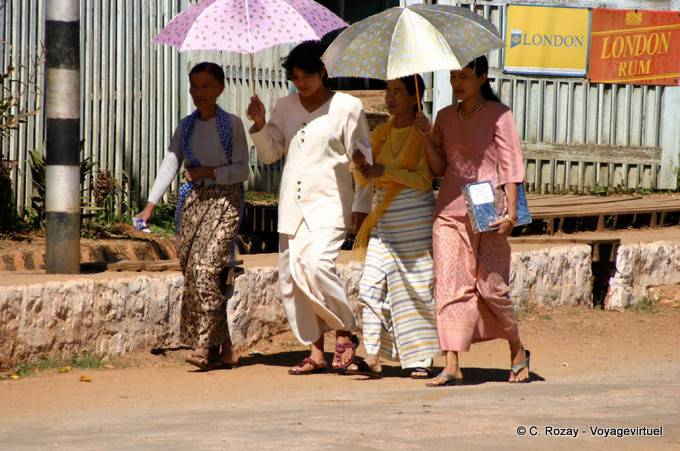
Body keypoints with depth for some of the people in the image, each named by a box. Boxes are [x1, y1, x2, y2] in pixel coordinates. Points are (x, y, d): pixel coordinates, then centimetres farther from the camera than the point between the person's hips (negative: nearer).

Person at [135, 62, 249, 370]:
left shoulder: (231, 124, 0)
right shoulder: (186, 127, 12)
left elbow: (242, 170, -3)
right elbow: (169, 165, 5)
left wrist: (209, 172, -15)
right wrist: (151, 205, -5)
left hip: (224, 200, -5)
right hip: (193, 202, 5)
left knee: (206, 268, -19)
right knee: (192, 272, 1)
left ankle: (204, 345, -18)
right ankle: (223, 349, 10)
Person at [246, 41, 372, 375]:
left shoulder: (347, 107, -1)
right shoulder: (285, 107, 12)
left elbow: (363, 159, 1)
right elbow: (270, 154, 16)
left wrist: (361, 205, -3)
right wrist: (260, 125, -2)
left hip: (329, 201, -5)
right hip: (292, 204, 5)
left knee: (316, 265, -24)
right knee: (290, 276, 0)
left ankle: (345, 332, -5)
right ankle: (316, 352, 7)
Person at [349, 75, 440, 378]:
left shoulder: (423, 134, -4)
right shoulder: (381, 133, 13)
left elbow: (425, 180, -12)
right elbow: (364, 181, 14)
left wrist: (387, 170, -18)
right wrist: (361, 167, -8)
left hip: (414, 215, -6)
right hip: (385, 217, 6)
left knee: (415, 286, -4)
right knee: (372, 285, -2)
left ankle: (421, 359, 2)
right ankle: (373, 357, -1)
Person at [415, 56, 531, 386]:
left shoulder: (497, 114, 0)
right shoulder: (446, 117, 14)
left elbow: (510, 163, -4)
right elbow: (438, 168, 15)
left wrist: (511, 210, -12)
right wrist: (426, 136, -1)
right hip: (449, 210, 4)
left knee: (491, 286, -3)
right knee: (449, 285, -6)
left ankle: (518, 352, 21)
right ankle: (452, 366, -10)